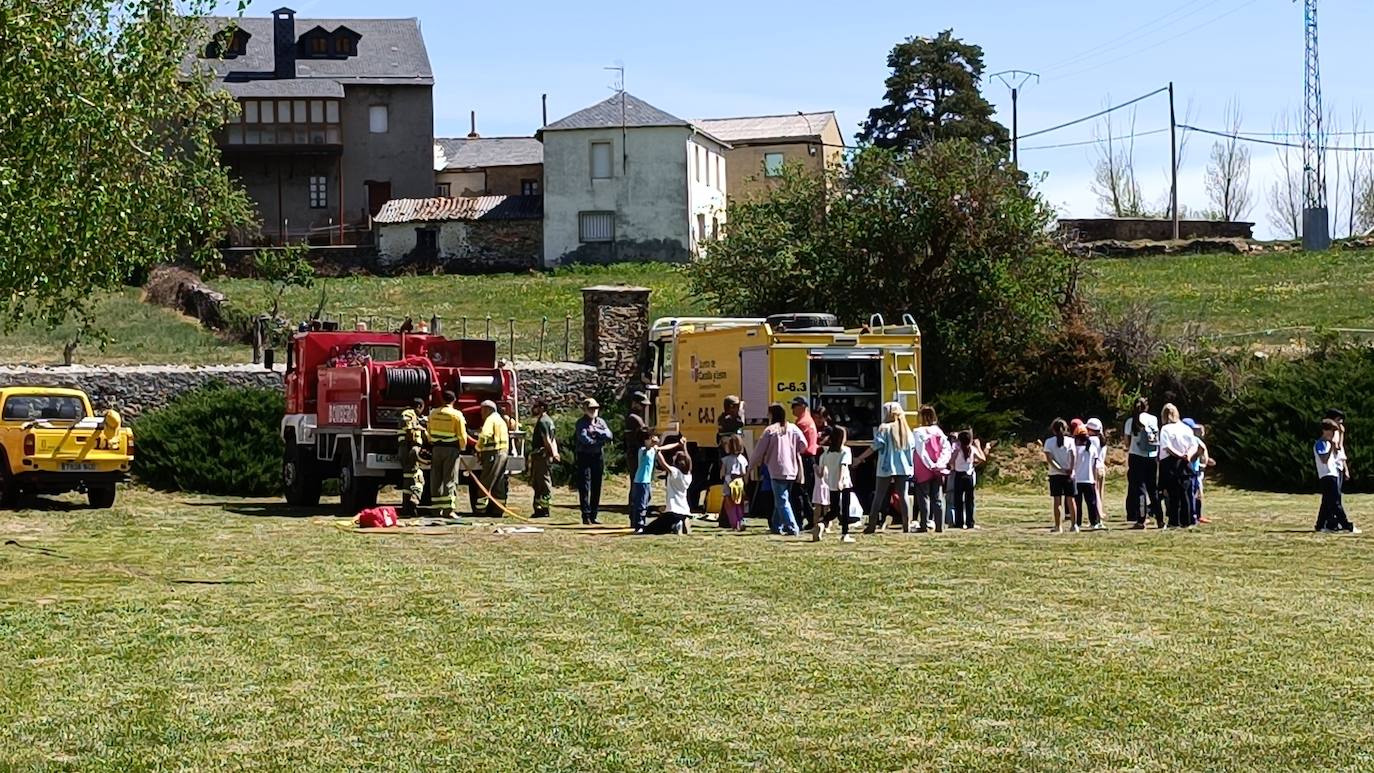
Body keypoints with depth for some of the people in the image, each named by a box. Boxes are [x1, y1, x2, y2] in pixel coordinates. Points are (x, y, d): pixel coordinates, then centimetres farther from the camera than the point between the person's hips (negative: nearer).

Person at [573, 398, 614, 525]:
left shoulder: (601, 422, 12)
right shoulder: (581, 423, -4)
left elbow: (609, 435, -2)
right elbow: (584, 439, -19)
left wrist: (596, 431, -12)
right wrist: (600, 441, -9)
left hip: (598, 456, 5)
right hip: (584, 456, -5)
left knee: (596, 487, 7)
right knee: (584, 486, -6)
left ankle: (593, 515, 13)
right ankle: (586, 515, -5)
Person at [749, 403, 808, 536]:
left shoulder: (770, 430, -6)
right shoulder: (793, 428, 6)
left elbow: (760, 450, -2)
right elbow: (803, 445, -2)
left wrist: (752, 465, 12)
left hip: (777, 471, -6)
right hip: (792, 471, 6)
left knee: (782, 501, -5)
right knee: (780, 499, 18)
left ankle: (792, 528, -14)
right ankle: (777, 526, 23)